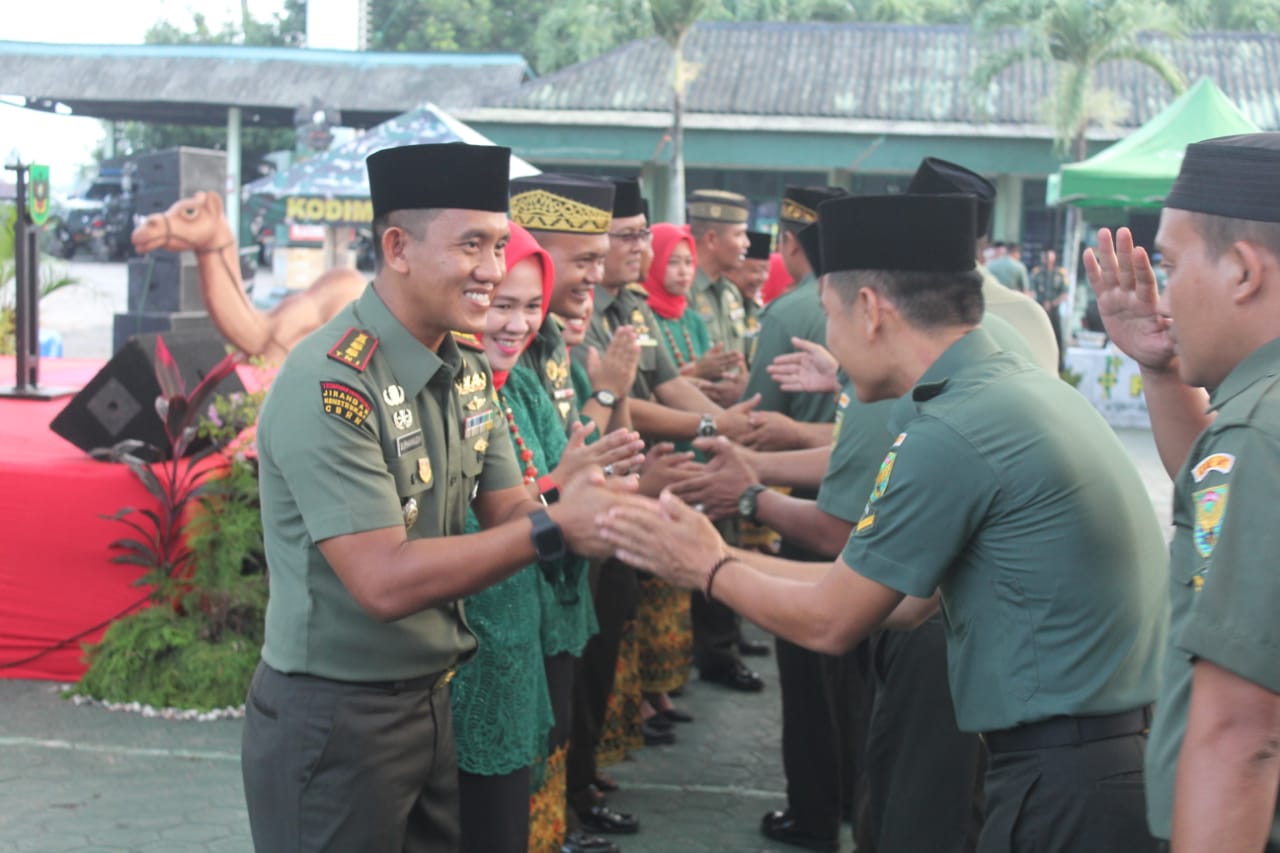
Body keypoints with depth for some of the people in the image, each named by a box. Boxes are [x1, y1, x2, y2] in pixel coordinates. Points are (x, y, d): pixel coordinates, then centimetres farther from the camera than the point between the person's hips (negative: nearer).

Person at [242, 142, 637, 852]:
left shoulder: (467, 373, 6)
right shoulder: (330, 384, -23)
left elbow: (510, 513, 2)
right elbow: (385, 582, -27)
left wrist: (597, 513, -19)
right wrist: (554, 527, -28)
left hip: (432, 701, 8)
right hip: (332, 719, -8)